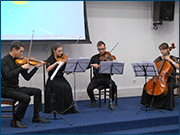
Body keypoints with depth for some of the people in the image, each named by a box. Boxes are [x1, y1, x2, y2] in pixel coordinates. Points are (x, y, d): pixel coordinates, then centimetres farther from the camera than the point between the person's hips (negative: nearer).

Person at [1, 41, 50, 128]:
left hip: (15, 88, 8)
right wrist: (21, 67, -28)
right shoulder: (4, 61, -13)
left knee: (37, 91, 2)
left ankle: (36, 117, 7)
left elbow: (27, 77, 9)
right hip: (6, 89, -8)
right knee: (26, 98, -29)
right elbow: (8, 75, -31)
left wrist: (36, 67, 0)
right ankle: (16, 121, -12)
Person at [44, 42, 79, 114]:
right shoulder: (50, 59, 0)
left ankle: (68, 108, -16)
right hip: (53, 79, -3)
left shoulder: (63, 58, 9)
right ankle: (60, 109, -20)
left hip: (61, 79, 3)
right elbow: (48, 69, -18)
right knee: (61, 87, -31)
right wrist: (56, 63, -27)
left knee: (67, 87, -27)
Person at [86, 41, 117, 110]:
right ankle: (93, 101, 8)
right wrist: (92, 64, -17)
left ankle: (110, 103, -15)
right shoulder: (94, 57, 11)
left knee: (113, 85, -33)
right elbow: (87, 66, 3)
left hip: (106, 78, -1)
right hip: (97, 78, 2)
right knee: (89, 89, -25)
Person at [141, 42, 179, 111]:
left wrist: (170, 60, -20)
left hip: (170, 78, -4)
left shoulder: (172, 58, -1)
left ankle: (168, 105, -26)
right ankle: (148, 102, -4)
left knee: (169, 86, -37)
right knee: (146, 85, -16)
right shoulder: (159, 59, 10)